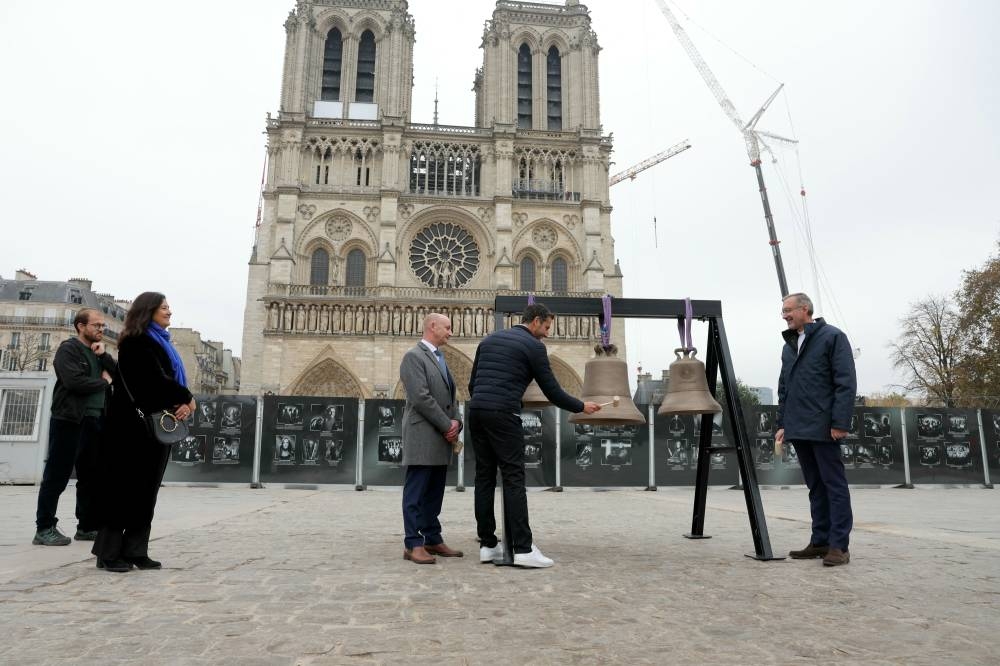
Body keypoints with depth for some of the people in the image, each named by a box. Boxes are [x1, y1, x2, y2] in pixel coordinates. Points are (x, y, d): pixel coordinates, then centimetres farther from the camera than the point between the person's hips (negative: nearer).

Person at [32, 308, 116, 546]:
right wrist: (104, 382, -5)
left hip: (95, 421, 8)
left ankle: (87, 527, 17)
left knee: (91, 477, 10)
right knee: (57, 476, -2)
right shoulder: (68, 349, -5)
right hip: (70, 420, -7)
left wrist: (104, 356, -5)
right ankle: (44, 529, 4)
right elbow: (75, 381, -20)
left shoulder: (99, 352, 18)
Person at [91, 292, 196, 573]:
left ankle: (135, 551, 11)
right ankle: (108, 552, 2)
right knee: (125, 487, -5)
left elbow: (171, 379, 11)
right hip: (134, 425, -8)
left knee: (146, 489, 7)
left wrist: (183, 403, -9)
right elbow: (155, 380, -18)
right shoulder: (136, 341, -9)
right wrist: (187, 399, -7)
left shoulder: (160, 342, 18)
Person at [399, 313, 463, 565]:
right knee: (416, 492, -4)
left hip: (441, 437, 9)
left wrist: (456, 422, 0)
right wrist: (447, 426, -13)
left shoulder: (440, 359, 21)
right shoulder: (413, 356, -8)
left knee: (434, 493, 11)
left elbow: (450, 395, 18)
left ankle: (433, 540, 17)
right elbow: (421, 397, -17)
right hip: (422, 436, -8)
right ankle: (413, 544, 1)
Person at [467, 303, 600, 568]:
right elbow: (552, 391, 0)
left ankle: (487, 545, 12)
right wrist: (582, 407, 13)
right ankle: (523, 549, -5)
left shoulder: (489, 339, 20)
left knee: (484, 478, 9)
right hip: (503, 415, -7)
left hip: (475, 411, 7)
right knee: (514, 479, -5)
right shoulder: (533, 346, 0)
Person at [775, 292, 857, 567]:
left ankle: (839, 545, 3)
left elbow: (846, 383, -10)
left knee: (834, 485, -2)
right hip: (798, 429, 7)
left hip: (823, 428, -7)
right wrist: (782, 424, 14)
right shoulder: (788, 346, 19)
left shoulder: (832, 337, -2)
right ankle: (820, 542, 17)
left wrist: (840, 423, -16)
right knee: (815, 486, 11)